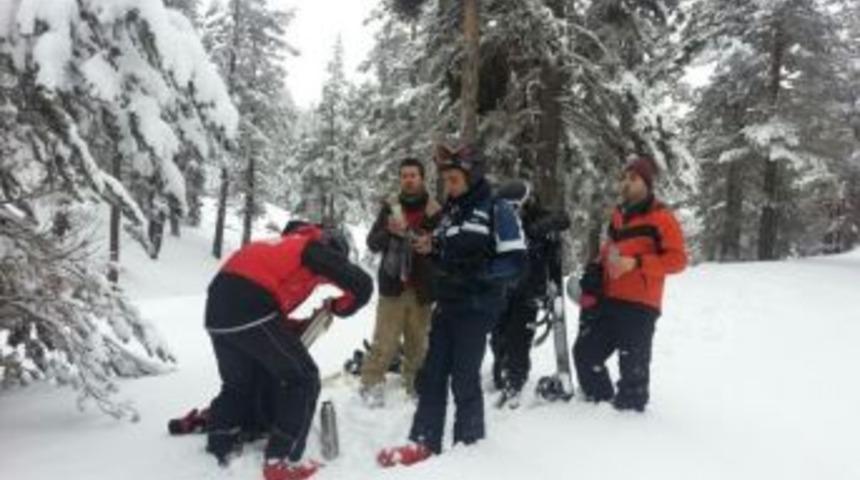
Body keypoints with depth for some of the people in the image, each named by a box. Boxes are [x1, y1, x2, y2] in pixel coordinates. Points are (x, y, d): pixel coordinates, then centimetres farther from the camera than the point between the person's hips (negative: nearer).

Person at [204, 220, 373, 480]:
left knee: (238, 383, 27)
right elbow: (362, 285, 1)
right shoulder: (316, 249, 11)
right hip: (250, 309, -8)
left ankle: (219, 448, 32)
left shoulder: (283, 246, 33)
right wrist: (336, 307, 19)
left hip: (217, 307, 8)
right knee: (302, 379, 5)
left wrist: (299, 325, 25)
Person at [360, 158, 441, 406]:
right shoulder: (390, 207, 5)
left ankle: (415, 383, 22)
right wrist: (389, 231, -17)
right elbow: (372, 243, 2)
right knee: (384, 341, -3)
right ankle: (371, 383, 8)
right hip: (392, 285, 0)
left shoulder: (435, 211, 0)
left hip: (421, 289, 0)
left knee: (418, 341, 7)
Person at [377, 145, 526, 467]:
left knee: (464, 377, -2)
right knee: (432, 374, 6)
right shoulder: (449, 210, 15)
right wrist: (430, 249, 2)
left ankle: (469, 446, 13)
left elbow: (515, 261, -12)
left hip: (477, 307, -7)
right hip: (447, 304, 7)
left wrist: (477, 271, -23)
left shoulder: (497, 211, -7)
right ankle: (423, 443, 13)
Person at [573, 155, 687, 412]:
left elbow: (678, 259, -12)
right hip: (608, 300, 8)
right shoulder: (618, 215, 17)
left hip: (639, 304, -8)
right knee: (585, 351, 11)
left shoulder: (661, 218, -7)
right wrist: (593, 277, 23)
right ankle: (602, 401, 27)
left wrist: (637, 263, -21)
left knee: (632, 365, -2)